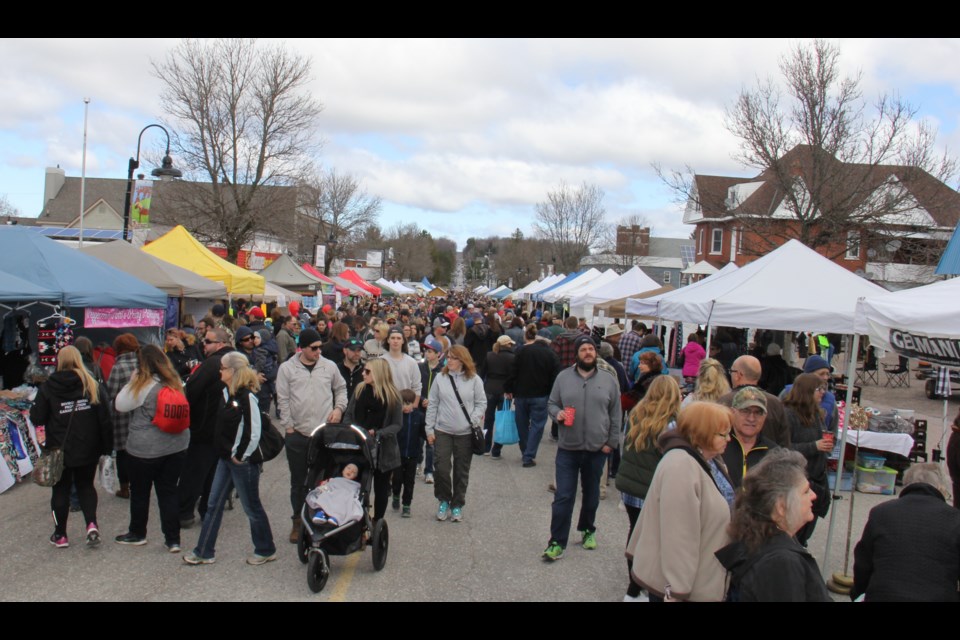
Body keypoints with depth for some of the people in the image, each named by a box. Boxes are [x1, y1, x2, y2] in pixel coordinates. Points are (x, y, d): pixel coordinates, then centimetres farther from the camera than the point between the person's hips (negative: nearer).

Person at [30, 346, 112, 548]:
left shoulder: (48, 388, -8)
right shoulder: (93, 386, -5)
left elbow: (36, 418, -8)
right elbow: (105, 419, -6)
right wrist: (107, 447, 0)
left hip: (59, 449, -1)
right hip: (88, 450, 2)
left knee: (61, 490, 12)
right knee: (86, 486, 17)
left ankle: (60, 535, 19)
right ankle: (92, 524, -2)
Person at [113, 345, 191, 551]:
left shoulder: (142, 385, -16)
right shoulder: (175, 383, 2)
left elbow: (120, 405, -7)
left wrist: (130, 383, 1)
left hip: (145, 449, -5)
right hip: (176, 446, 5)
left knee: (139, 492, 14)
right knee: (169, 491, 9)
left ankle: (137, 533, 30)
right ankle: (173, 540, 7)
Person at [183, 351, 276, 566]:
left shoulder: (247, 397, -19)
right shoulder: (227, 392, 7)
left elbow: (254, 432, -20)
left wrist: (240, 456, -14)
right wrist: (227, 452, 11)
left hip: (242, 460, -9)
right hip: (226, 458, 9)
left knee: (251, 507, 5)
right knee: (214, 504, 12)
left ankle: (266, 550, 21)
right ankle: (204, 552, 22)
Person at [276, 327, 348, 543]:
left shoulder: (329, 366, 2)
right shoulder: (287, 368, -3)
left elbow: (341, 389, 16)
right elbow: (283, 400, -2)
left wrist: (339, 408, -1)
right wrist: (288, 426, -5)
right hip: (297, 434, -1)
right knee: (298, 481, 10)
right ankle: (298, 522, 23)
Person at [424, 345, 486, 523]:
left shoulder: (474, 379, -3)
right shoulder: (440, 378, 1)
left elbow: (481, 403, 3)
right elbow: (432, 404, 4)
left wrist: (473, 421, -11)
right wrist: (429, 429, 2)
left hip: (465, 433, 0)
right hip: (442, 431, 1)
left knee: (461, 471, 8)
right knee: (441, 468, -3)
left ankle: (457, 504, 23)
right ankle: (443, 500, 20)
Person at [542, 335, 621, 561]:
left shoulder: (609, 381, 2)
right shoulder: (563, 377, 1)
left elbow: (616, 415, 6)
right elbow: (551, 403, 9)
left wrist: (611, 441, 1)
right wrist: (557, 413, -13)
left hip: (597, 449, 1)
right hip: (567, 448, -1)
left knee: (591, 495, 17)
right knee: (563, 497, -3)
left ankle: (588, 530, 37)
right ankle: (557, 542, 3)